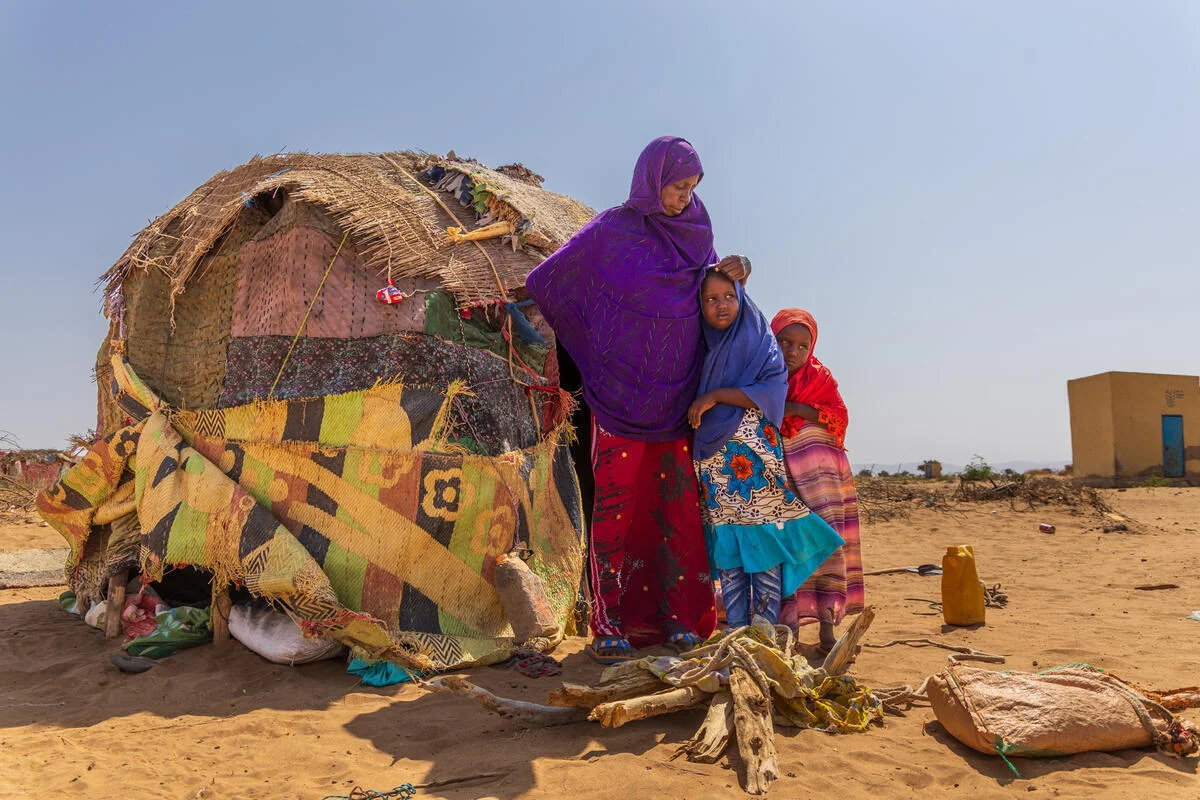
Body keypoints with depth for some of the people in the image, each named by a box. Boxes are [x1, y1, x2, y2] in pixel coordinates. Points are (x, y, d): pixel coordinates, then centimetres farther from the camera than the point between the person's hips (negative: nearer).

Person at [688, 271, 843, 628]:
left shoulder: (759, 341, 2)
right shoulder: (700, 346, 14)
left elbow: (772, 390, -13)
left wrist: (716, 396, -16)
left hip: (755, 454, -3)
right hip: (714, 460, 4)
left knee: (764, 543, -6)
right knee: (727, 544, 3)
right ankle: (737, 633, 9)